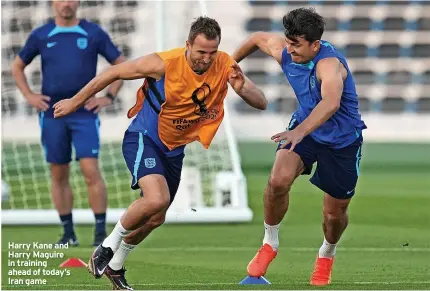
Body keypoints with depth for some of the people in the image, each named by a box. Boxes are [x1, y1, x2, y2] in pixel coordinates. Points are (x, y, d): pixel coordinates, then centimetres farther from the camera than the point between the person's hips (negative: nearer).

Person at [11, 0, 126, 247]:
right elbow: (18, 66, 19)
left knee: (91, 171, -13)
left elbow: (122, 64, 9)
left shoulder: (93, 33, 2)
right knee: (59, 175, 5)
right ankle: (68, 233, 14)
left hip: (85, 114, -2)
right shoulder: (41, 36, 6)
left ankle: (101, 232, -8)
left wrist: (109, 97, 0)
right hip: (52, 115, 2)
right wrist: (29, 95, 6)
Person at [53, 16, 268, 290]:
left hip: (175, 149, 6)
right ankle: (108, 246, -8)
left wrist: (242, 88, -37)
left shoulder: (225, 66, -13)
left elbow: (262, 103, -14)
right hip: (143, 139, -6)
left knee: (155, 219, 15)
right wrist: (75, 102, -4)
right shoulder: (164, 64, -25)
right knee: (157, 199, -31)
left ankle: (115, 266, 39)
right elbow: (113, 73, -12)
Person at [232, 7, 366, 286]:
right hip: (305, 126, 4)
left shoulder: (329, 63, -36)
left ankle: (327, 254, 42)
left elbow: (331, 103, -57)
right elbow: (258, 38, 8)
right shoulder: (283, 51, -16)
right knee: (278, 180, -24)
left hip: (342, 139, -4)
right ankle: (270, 244, 0)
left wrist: (300, 131, -70)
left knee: (335, 213, 6)